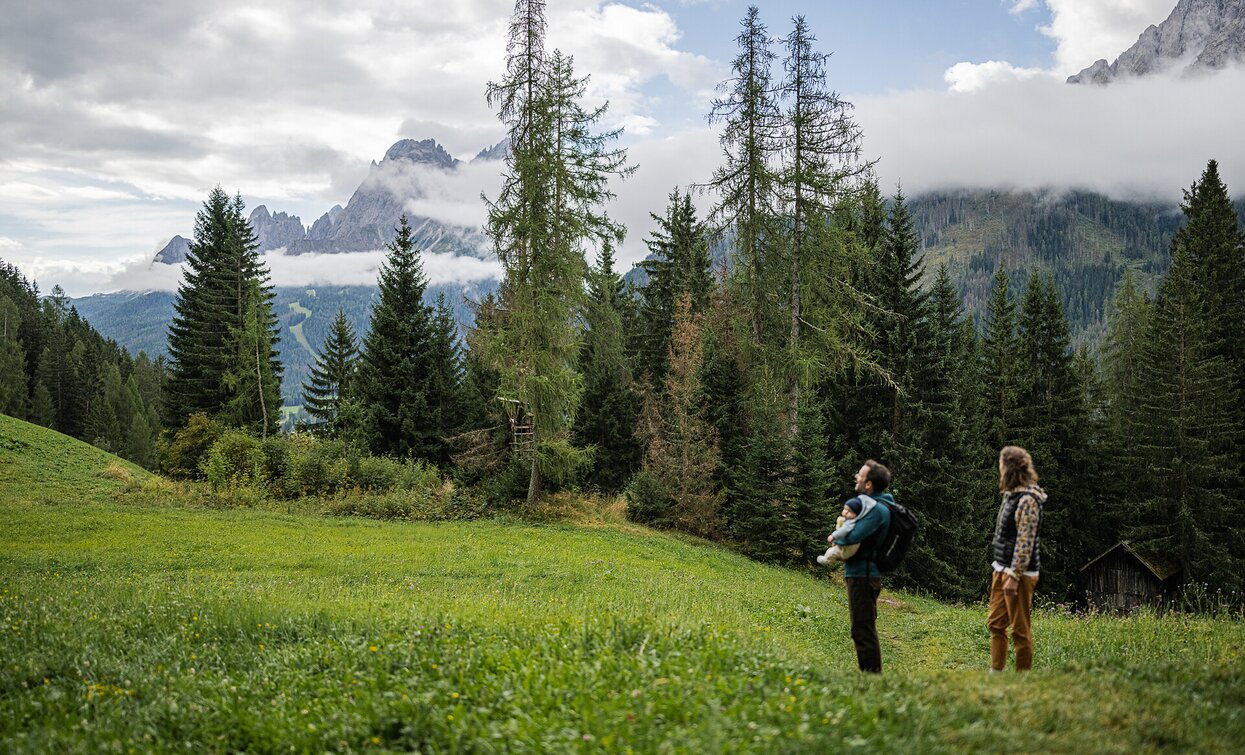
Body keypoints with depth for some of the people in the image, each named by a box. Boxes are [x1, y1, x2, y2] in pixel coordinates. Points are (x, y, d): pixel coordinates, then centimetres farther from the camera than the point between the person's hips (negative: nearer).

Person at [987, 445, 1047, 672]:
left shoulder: (1027, 500, -17)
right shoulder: (1011, 495, 12)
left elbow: (1025, 542, -20)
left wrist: (1014, 577, -21)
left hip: (1019, 573, -10)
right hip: (1001, 570, 10)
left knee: (1020, 629, -1)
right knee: (995, 623, 13)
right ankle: (996, 671, 19)